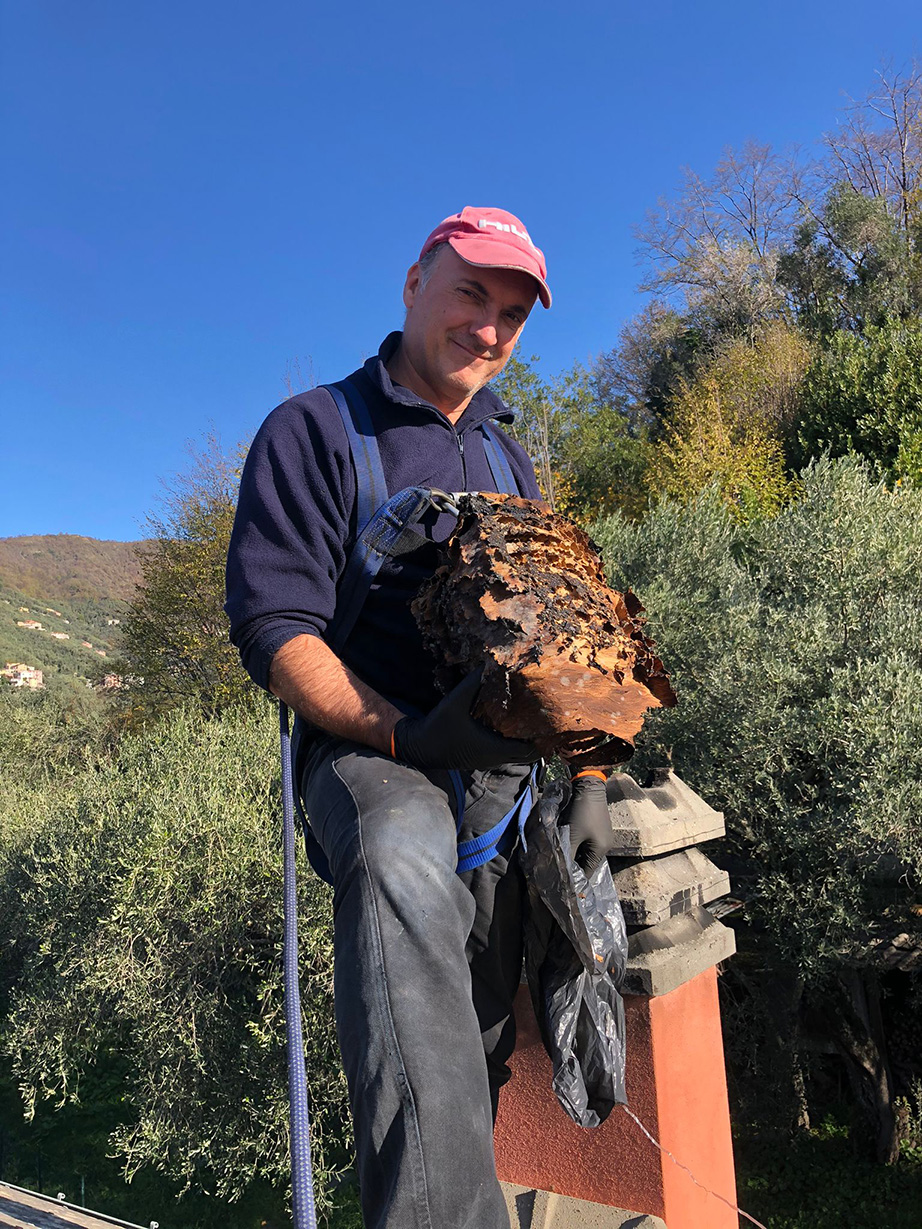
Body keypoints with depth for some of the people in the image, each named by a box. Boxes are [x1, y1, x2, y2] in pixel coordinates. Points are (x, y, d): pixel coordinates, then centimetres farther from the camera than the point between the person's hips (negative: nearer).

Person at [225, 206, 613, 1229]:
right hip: (370, 750, -5)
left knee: (485, 1037, 10)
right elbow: (271, 627, -11)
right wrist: (405, 735, -24)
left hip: (507, 763, 6)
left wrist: (585, 776, 6)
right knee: (402, 867, -39)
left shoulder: (508, 462, 19)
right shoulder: (315, 429, 0)